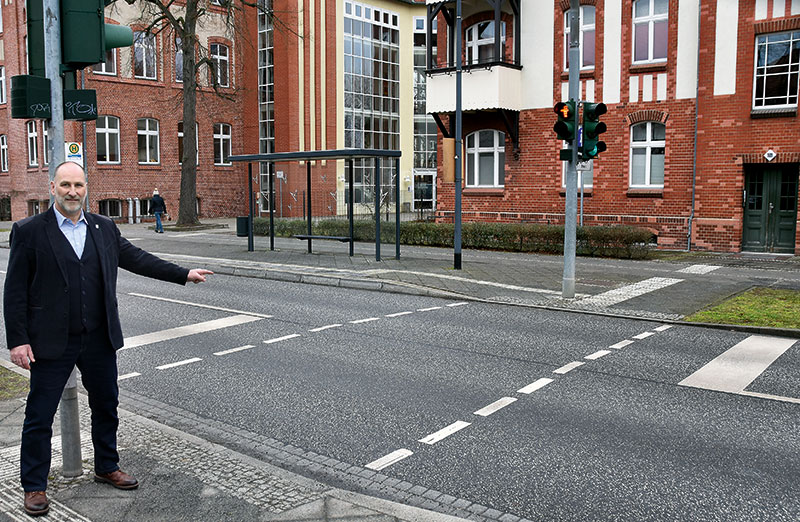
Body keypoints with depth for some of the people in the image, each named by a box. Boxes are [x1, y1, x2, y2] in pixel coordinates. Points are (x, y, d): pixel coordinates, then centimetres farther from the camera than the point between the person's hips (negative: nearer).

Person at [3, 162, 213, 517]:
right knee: (39, 417, 6)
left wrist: (184, 274, 12)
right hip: (51, 343, -4)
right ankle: (34, 487, 23)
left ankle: (107, 468, 36)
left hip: (99, 340, 4)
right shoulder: (30, 231, -6)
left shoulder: (104, 228, 5)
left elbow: (136, 259, 14)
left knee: (106, 407, 17)